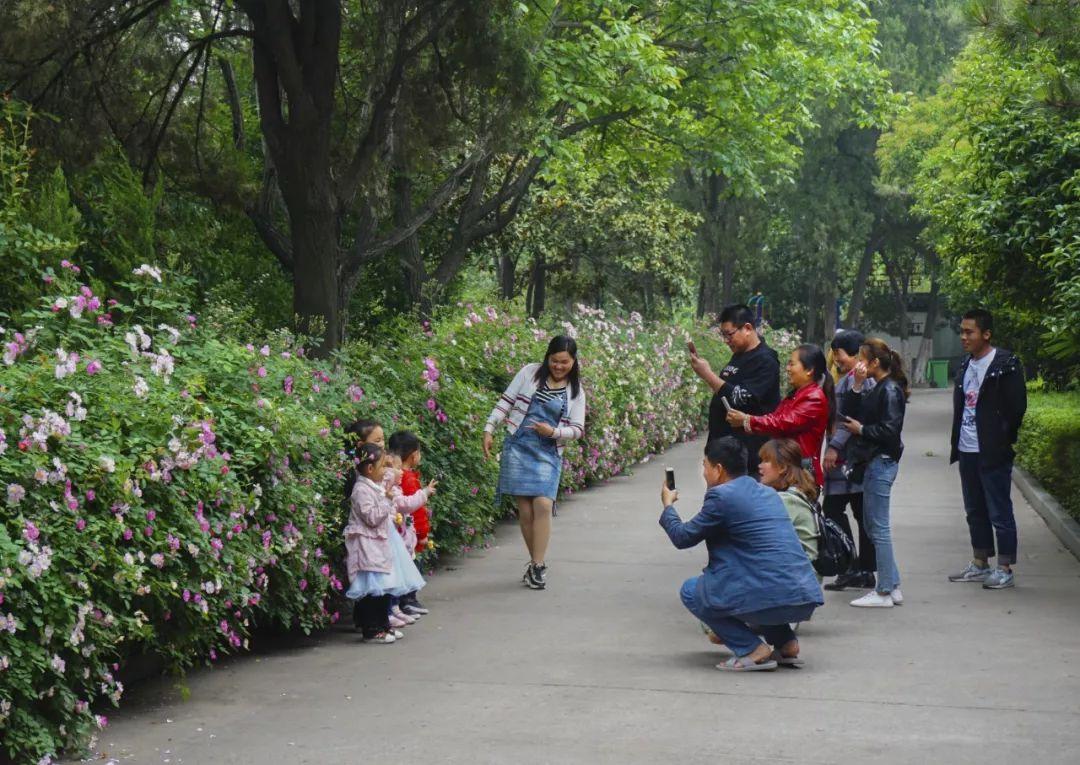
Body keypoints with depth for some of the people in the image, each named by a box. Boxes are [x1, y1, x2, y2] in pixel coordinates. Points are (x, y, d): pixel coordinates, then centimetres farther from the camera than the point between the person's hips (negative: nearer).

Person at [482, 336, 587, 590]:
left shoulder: (575, 391, 7)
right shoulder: (530, 373, 4)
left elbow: (577, 429, 5)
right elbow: (506, 402, 9)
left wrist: (553, 432, -13)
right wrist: (489, 430, 3)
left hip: (548, 452, 0)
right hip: (518, 447, 0)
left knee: (543, 504, -17)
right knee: (525, 510, -3)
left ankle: (538, 565, -9)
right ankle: (536, 563, 11)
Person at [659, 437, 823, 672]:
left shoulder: (721, 496, -5)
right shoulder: (768, 493, 19)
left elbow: (683, 537, 5)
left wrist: (668, 505, 23)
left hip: (770, 599, -8)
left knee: (690, 591, 11)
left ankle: (753, 650, -1)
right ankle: (786, 643, 19)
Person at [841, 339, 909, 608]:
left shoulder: (890, 390, -14)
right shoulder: (876, 389, 14)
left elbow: (889, 430, -21)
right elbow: (851, 413, 9)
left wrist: (861, 429, -9)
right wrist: (857, 386, -1)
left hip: (882, 462, -10)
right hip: (874, 462, 10)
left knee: (878, 528, -5)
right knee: (873, 526, 14)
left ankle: (884, 592, 0)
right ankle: (892, 586, 20)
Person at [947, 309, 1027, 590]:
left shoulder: (1005, 364, -11)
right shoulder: (966, 366, 13)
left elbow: (1017, 406, -13)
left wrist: (1003, 443, -10)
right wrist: (957, 444, 10)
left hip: (993, 453, -8)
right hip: (967, 451, 8)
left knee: (999, 512, -1)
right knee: (975, 511, 15)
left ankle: (1005, 569, 6)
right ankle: (979, 564, 25)